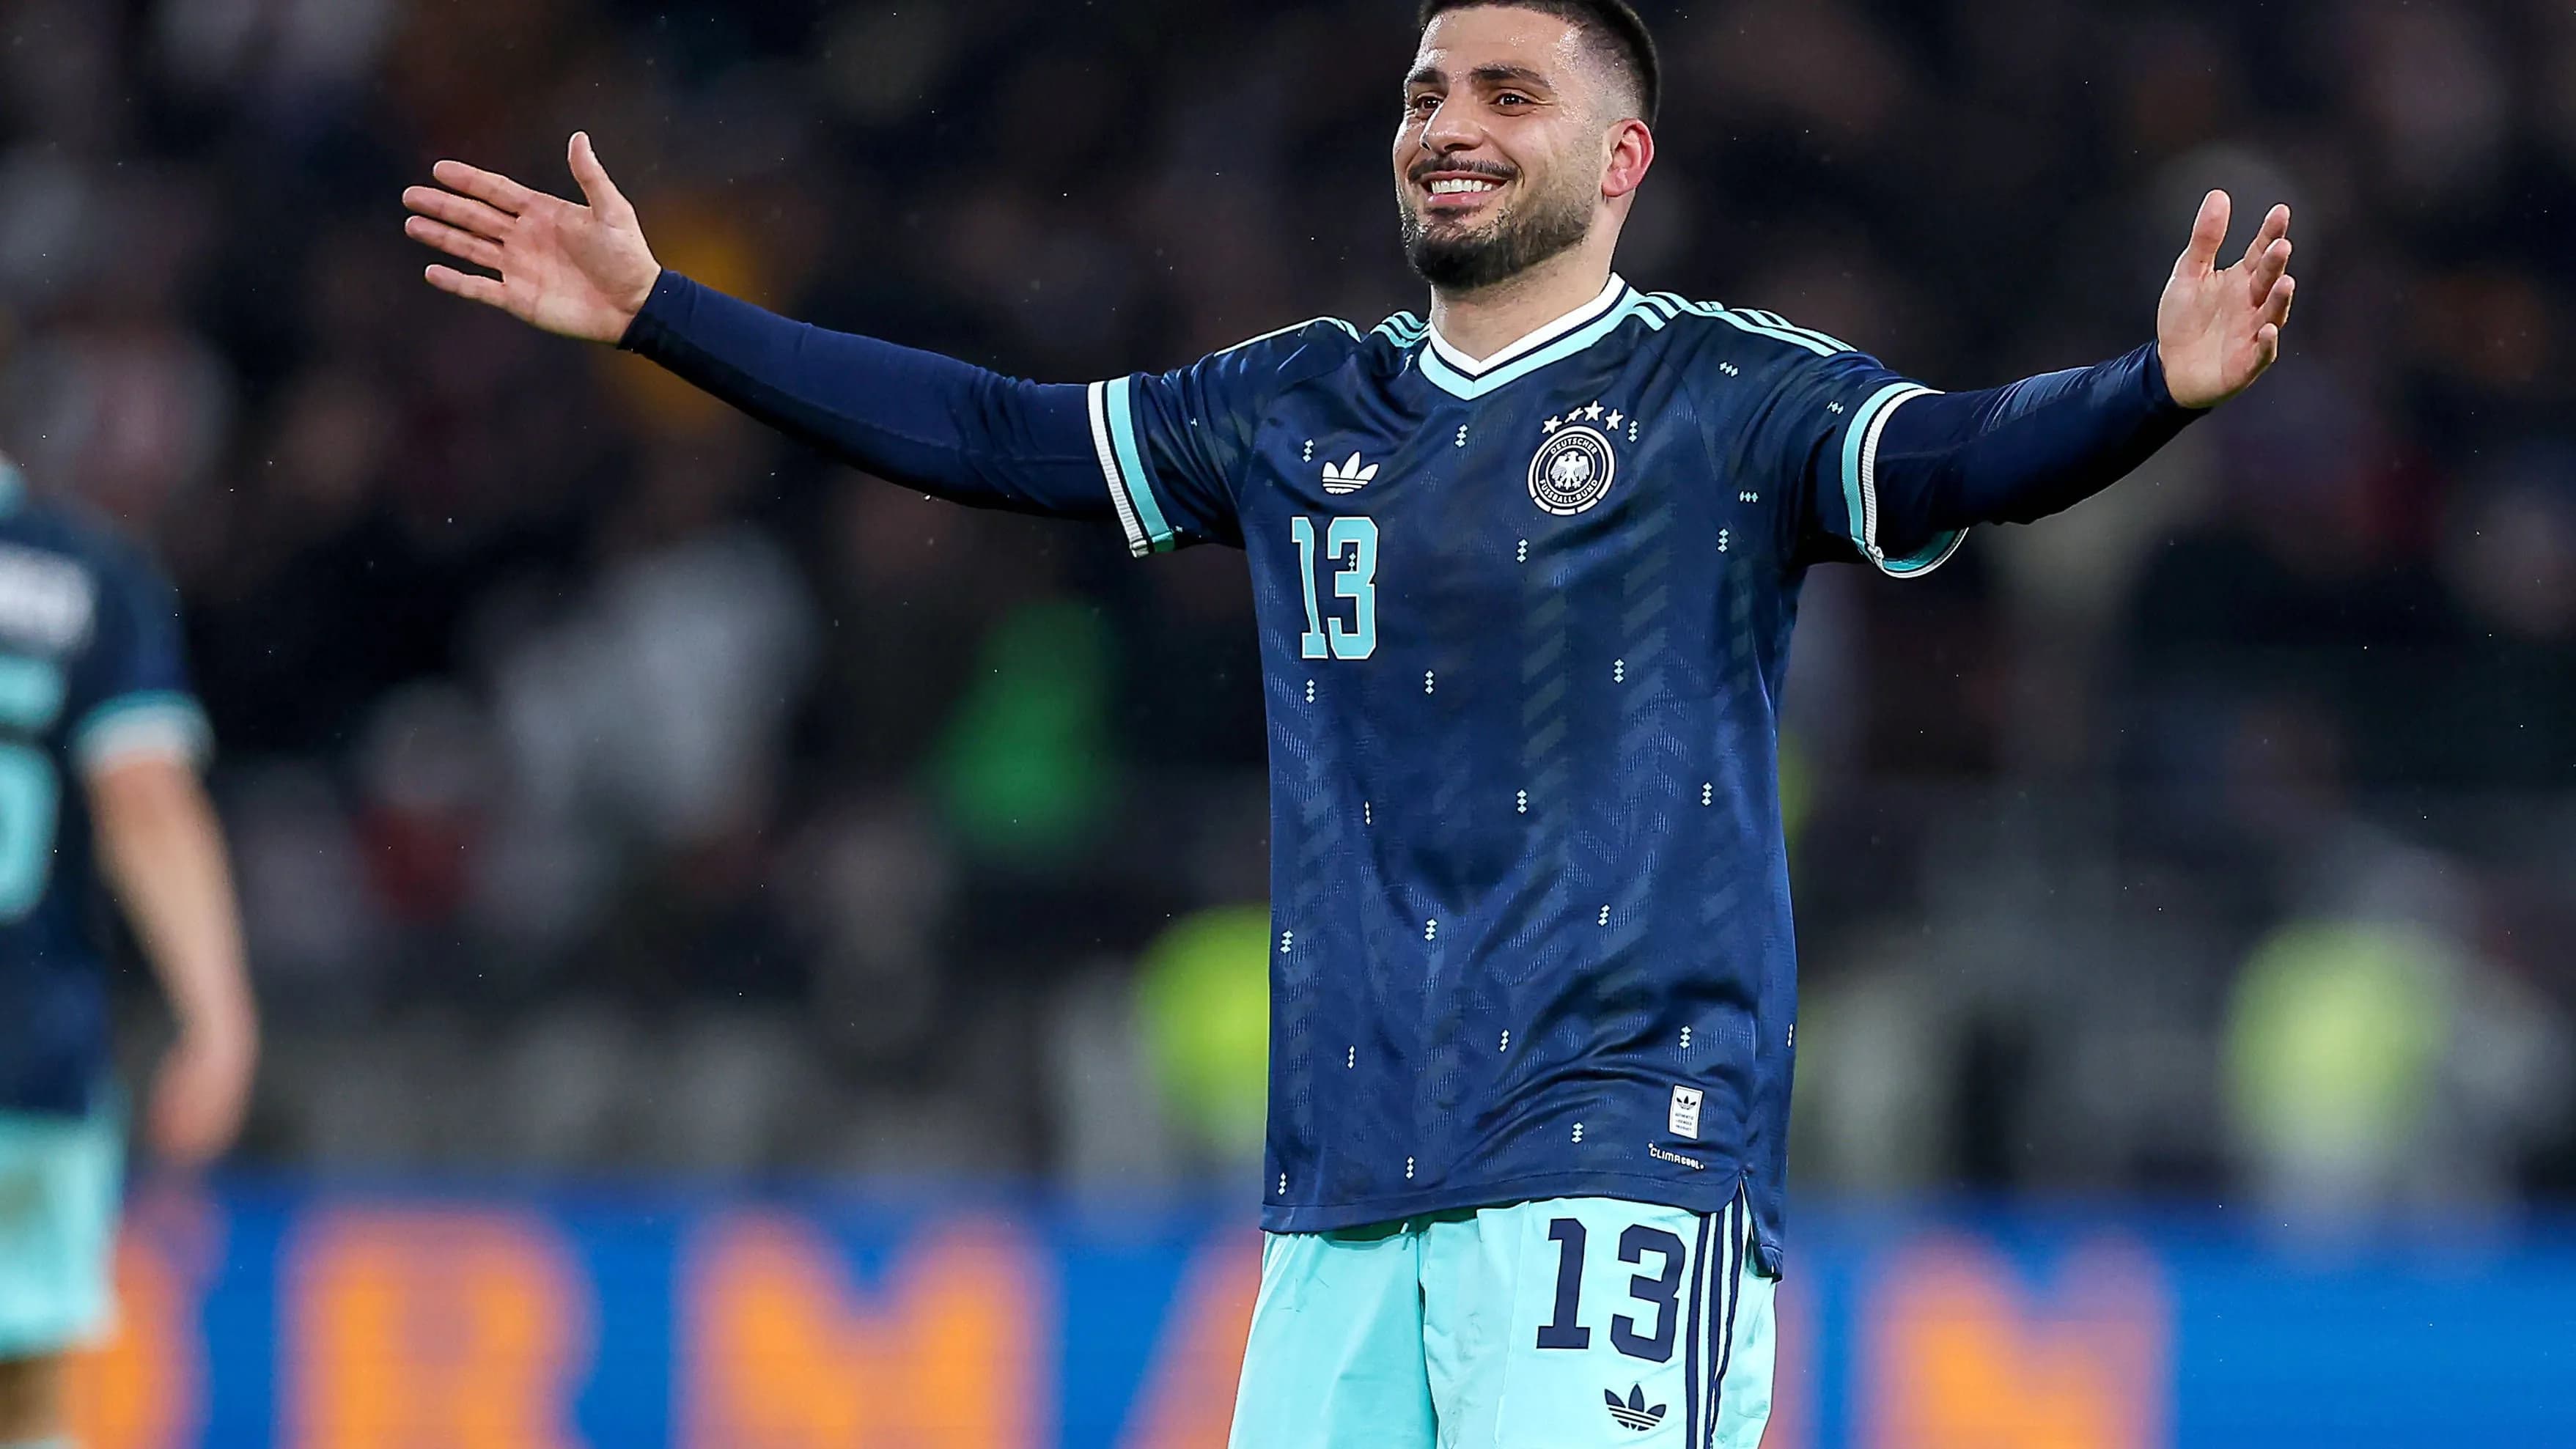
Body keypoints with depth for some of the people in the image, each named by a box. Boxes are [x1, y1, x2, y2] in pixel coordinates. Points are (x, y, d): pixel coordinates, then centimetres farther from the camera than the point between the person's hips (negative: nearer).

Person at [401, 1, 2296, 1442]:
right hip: (1348, 1191, 6)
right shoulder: (1300, 411, 17)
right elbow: (989, 434, 21)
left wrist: (2161, 389, -37)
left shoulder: (1729, 403, 0)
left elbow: (1962, 458, -16)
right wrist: (653, 311, 19)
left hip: (1625, 1162, -6)